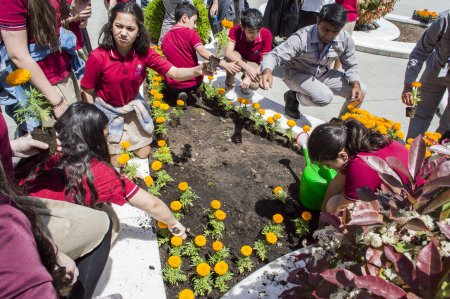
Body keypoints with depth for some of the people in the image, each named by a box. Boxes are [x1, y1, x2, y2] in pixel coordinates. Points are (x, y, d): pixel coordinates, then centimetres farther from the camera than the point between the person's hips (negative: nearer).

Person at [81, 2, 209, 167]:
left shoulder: (144, 52, -18)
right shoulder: (98, 57, -27)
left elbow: (174, 73, -23)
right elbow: (87, 91, -15)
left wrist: (197, 70, -42)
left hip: (133, 106, 3)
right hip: (107, 110, -3)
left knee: (143, 154, 15)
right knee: (117, 163, 6)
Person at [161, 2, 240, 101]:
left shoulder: (165, 38, 3)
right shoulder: (190, 33, -11)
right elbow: (202, 51, -26)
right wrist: (225, 64, -34)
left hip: (174, 85, 0)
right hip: (194, 82, 0)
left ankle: (178, 93, 7)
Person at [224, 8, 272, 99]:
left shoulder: (266, 34, -28)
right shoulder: (235, 31, -29)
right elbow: (228, 53, -43)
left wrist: (249, 77, -34)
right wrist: (247, 68, -54)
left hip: (253, 63, 0)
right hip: (237, 58, 0)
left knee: (254, 85, -29)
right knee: (231, 58, -37)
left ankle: (245, 78, 11)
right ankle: (229, 86, -8)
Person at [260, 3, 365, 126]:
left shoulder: (345, 39, -16)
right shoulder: (302, 38, -31)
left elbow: (351, 66, -3)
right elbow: (275, 55, -35)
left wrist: (356, 84, -22)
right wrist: (267, 71, -57)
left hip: (322, 74, 5)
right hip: (297, 73, -5)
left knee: (360, 91, -9)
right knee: (325, 97, -32)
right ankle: (293, 97, -1)